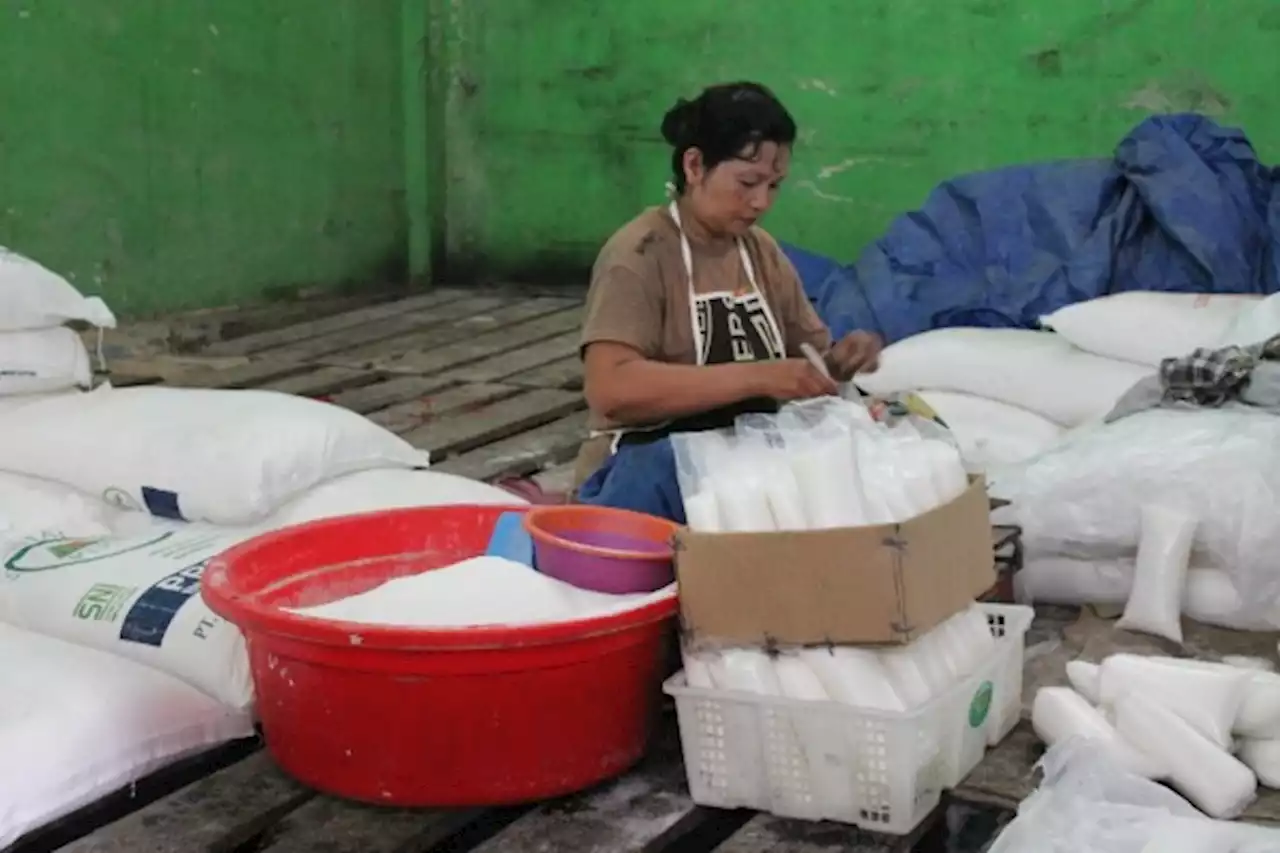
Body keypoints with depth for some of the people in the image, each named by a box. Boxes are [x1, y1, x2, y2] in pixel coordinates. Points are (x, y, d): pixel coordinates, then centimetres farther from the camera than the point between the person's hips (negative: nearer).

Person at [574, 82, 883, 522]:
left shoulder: (763, 252, 11)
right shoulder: (639, 255, -10)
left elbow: (809, 357, 21)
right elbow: (611, 389, -24)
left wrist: (839, 360, -4)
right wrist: (756, 378, -28)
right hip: (651, 465, -8)